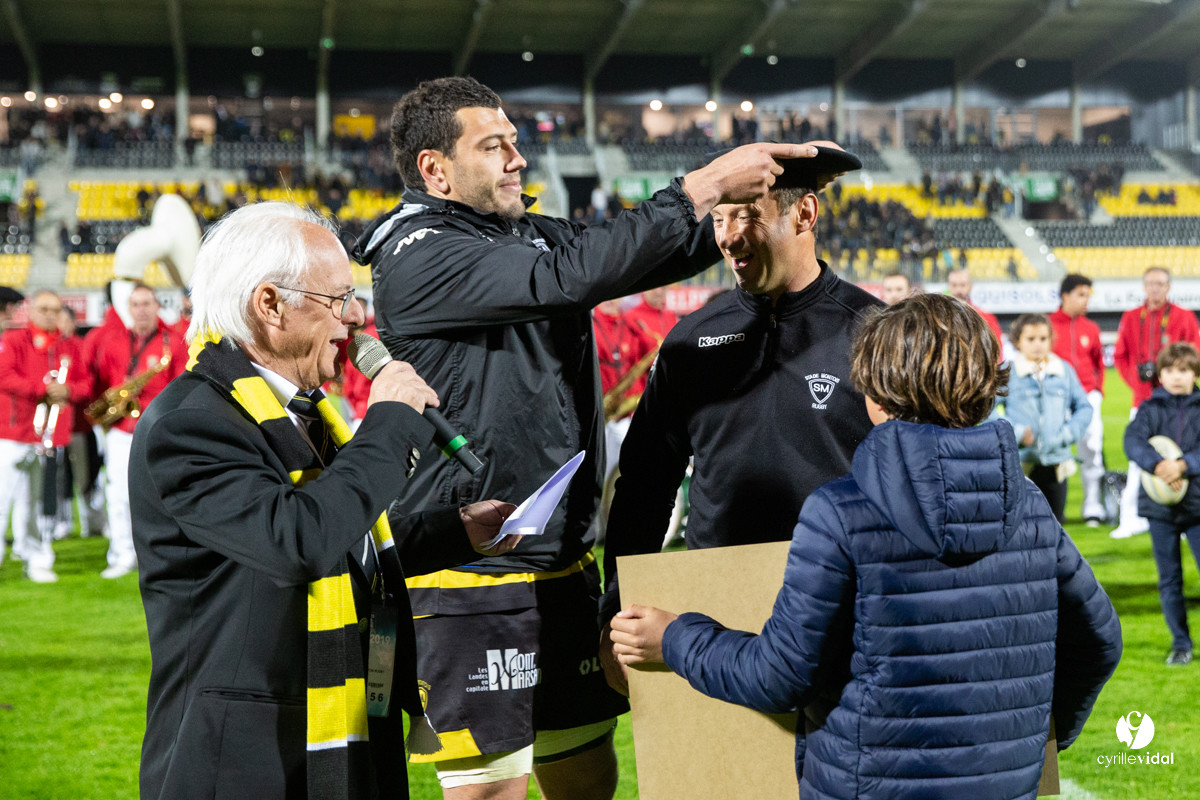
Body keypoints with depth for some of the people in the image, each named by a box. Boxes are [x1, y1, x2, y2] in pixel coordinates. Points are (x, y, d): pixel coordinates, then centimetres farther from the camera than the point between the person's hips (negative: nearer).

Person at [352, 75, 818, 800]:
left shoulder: (534, 235, 12)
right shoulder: (418, 257, -14)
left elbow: (658, 255, 8)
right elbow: (572, 275, -24)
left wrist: (753, 195, -8)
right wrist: (705, 187, -22)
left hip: (565, 567, 8)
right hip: (474, 581, -8)